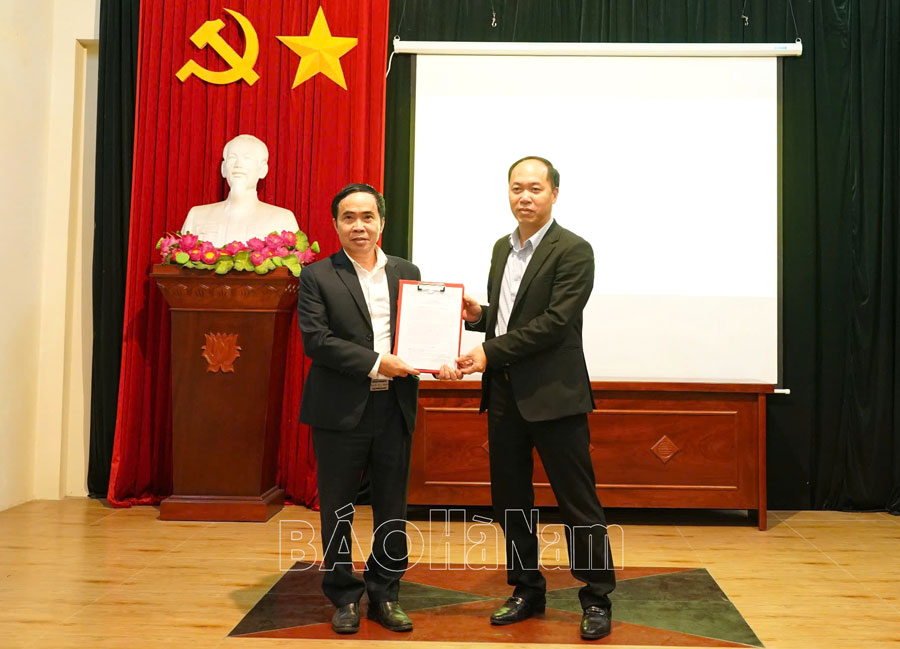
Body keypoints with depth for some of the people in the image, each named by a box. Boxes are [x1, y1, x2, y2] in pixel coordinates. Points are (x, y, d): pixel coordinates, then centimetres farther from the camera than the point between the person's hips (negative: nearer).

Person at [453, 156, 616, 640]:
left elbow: (554, 322, -18)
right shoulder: (502, 248, 14)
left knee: (577, 503, 3)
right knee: (509, 501, 14)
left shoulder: (573, 251, -10)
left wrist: (491, 353, -18)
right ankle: (527, 591, 29)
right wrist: (478, 314, 1)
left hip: (553, 396, -7)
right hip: (504, 396, 7)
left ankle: (597, 599, 19)